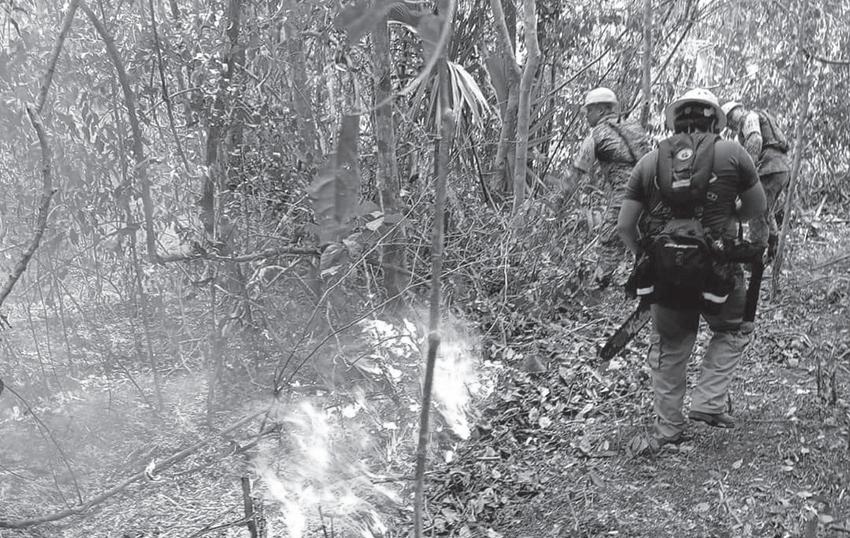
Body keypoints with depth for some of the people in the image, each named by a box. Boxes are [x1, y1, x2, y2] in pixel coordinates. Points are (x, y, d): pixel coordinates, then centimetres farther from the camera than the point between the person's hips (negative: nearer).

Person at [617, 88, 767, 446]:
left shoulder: (650, 162, 3)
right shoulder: (732, 154, -3)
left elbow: (624, 227, 1)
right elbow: (756, 208, 8)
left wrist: (644, 257, 17)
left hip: (664, 273, 2)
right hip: (716, 273, -2)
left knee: (669, 351, 18)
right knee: (734, 331, 26)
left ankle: (667, 430, 28)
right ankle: (707, 403, 18)